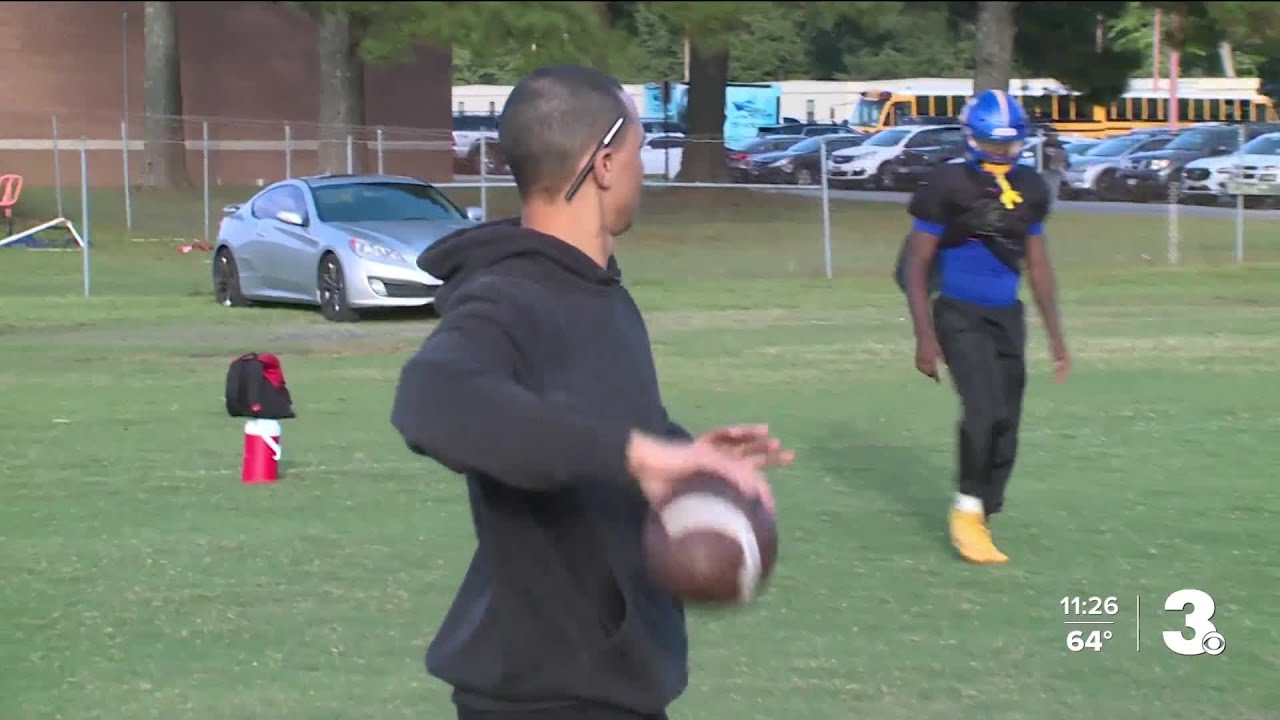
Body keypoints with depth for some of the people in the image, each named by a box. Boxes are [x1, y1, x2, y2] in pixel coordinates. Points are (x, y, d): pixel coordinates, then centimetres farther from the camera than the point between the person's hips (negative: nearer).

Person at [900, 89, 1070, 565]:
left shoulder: (1029, 190, 5)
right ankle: (968, 510, -5)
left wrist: (1056, 338, 15)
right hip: (960, 316, -6)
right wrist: (924, 336, -12)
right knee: (984, 409, -22)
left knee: (1006, 424, 4)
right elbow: (916, 265, -7)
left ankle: (979, 518, 19)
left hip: (1007, 317, 6)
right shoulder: (948, 187, -11)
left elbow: (1038, 267, 15)